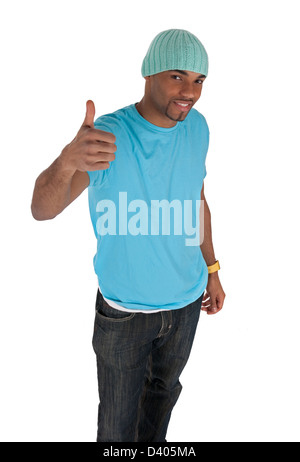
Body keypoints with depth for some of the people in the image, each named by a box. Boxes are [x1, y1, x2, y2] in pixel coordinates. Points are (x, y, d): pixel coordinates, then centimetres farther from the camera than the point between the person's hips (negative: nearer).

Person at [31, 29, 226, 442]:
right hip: (125, 309, -4)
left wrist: (211, 270, 11)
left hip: (186, 299, 5)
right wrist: (67, 160, -54)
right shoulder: (108, 136, -22)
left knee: (165, 389, 28)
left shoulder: (197, 127, -5)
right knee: (118, 424, 13)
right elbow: (42, 209, -32)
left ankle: (154, 442, 55)